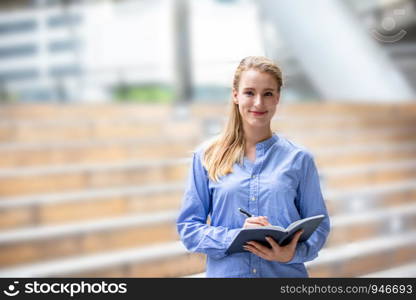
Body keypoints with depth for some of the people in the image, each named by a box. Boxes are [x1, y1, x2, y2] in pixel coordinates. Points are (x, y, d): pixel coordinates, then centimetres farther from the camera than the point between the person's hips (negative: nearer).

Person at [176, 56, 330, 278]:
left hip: (286, 273, 0)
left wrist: (293, 253, -16)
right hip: (225, 272, 0)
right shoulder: (207, 157, 1)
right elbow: (188, 226, -2)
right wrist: (235, 237, -17)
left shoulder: (298, 159, 2)